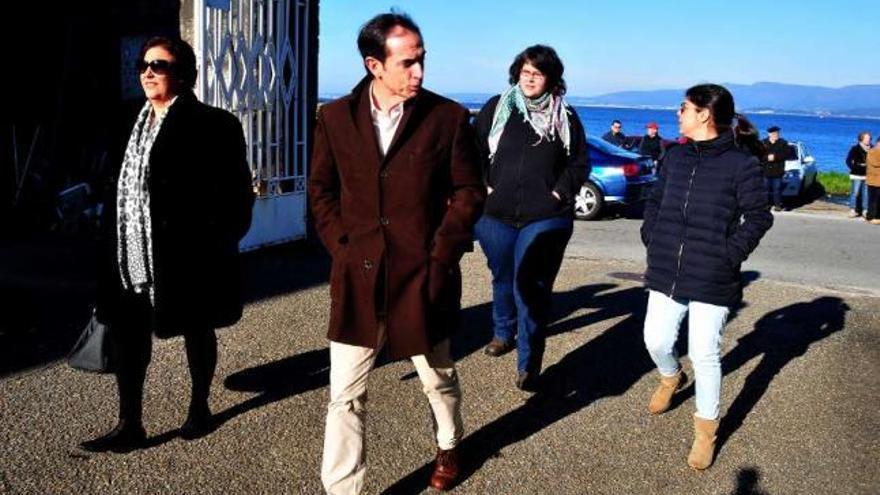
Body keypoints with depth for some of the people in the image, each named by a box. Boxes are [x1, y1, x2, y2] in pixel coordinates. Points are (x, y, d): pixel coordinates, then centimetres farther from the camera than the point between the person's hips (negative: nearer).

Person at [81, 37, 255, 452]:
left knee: (197, 332, 12)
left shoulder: (212, 125, -9)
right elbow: (120, 190, 14)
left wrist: (216, 245, -18)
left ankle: (199, 408, 31)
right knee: (126, 335, 5)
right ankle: (129, 425, 15)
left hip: (184, 257, -6)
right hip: (131, 257, 6)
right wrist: (113, 249, 10)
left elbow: (234, 196, -12)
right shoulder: (136, 124, 13)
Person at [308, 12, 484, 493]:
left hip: (423, 276, 0)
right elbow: (321, 190, 9)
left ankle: (448, 447, 49)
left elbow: (468, 192, 0)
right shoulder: (335, 117, 0)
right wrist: (340, 246, -2)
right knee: (344, 395, 2)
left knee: (438, 379, 20)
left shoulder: (449, 117, -5)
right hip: (357, 275, 1)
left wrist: (441, 253, -8)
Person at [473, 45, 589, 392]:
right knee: (503, 279, 19)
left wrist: (560, 192, -3)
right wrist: (485, 186, -3)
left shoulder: (566, 118, 4)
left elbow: (580, 163, 9)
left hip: (545, 218, -2)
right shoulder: (496, 108, 3)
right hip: (496, 214, 2)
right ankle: (503, 334, 44)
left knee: (532, 288, -9)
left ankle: (528, 364, -3)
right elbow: (475, 151, 7)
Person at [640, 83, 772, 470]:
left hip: (712, 279, -5)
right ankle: (671, 378, 46)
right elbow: (656, 199, 19)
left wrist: (730, 254, -12)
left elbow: (758, 216, -6)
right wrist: (651, 237, 8)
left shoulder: (740, 162, -8)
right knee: (656, 341, 10)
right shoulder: (675, 156, 9)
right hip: (666, 272, 5)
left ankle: (706, 430, 21)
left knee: (705, 354, 2)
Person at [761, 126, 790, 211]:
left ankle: (777, 205, 7)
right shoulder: (763, 143, 7)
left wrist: (775, 157, -15)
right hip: (765, 170, 1)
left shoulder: (783, 143, 5)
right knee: (765, 188, 4)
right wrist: (767, 157, -18)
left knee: (777, 188, 0)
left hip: (777, 171, -1)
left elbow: (787, 154, -6)